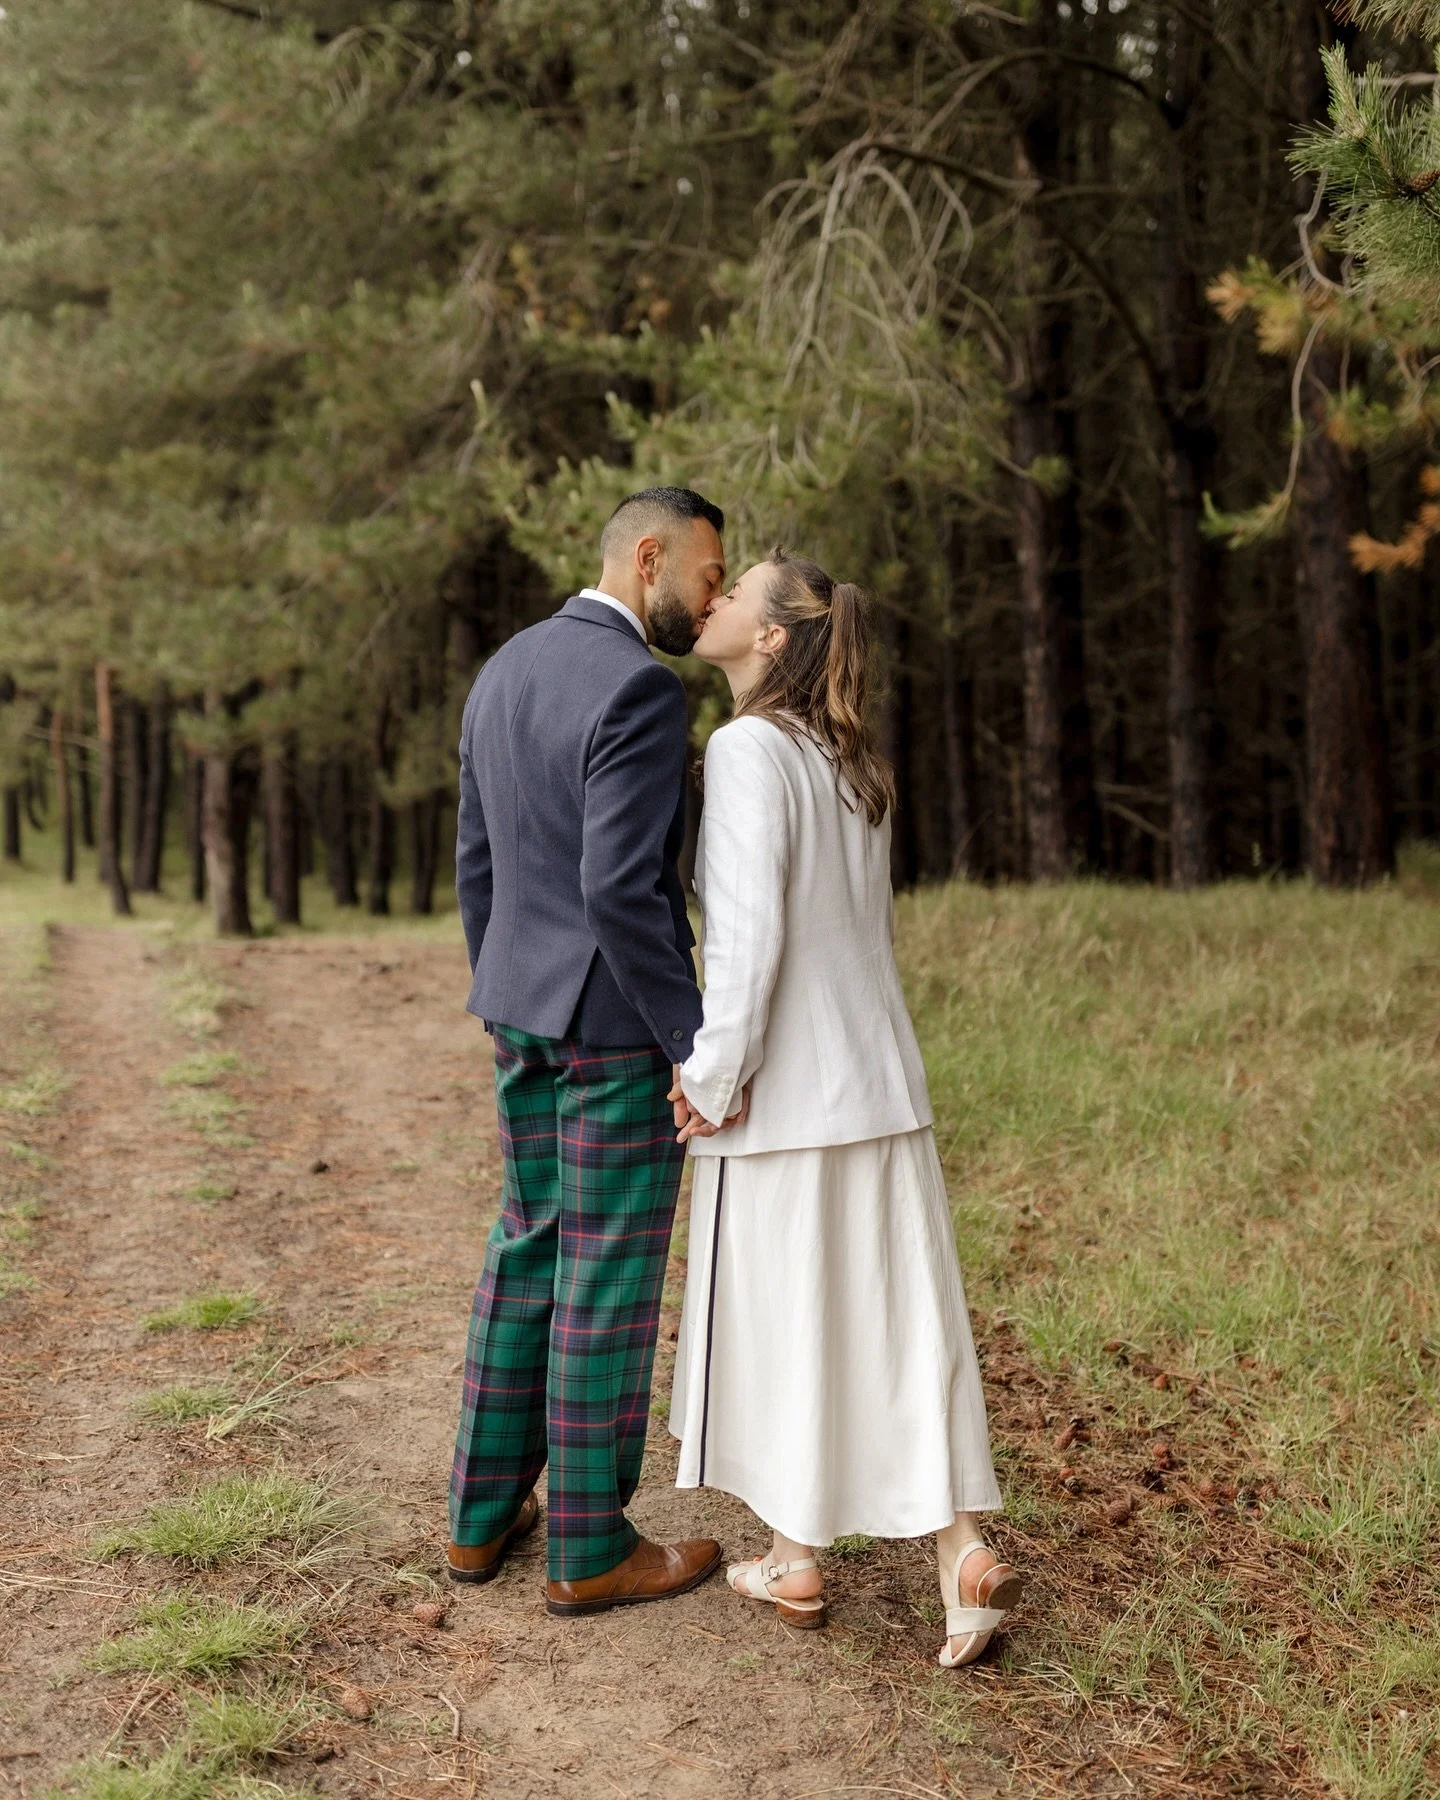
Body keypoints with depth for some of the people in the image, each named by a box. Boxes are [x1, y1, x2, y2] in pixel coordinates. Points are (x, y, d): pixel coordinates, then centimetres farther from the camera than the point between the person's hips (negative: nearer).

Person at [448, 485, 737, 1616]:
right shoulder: (640, 689, -19)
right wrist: (694, 1043, -19)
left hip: (528, 1010, 9)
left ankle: (486, 1513, 27)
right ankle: (590, 1549, 16)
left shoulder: (505, 674, 9)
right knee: (610, 1277, 3)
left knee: (531, 1247, 19)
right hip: (618, 1020, -8)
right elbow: (621, 891, -25)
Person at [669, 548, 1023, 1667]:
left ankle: (796, 1563, 21)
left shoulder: (749, 747, -14)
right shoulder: (851, 761, 11)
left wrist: (715, 1075, -12)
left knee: (784, 1314, 7)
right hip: (881, 1081, 7)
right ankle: (964, 1550, 4)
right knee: (902, 1315, 9)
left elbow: (750, 930, -20)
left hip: (786, 1093, -7)